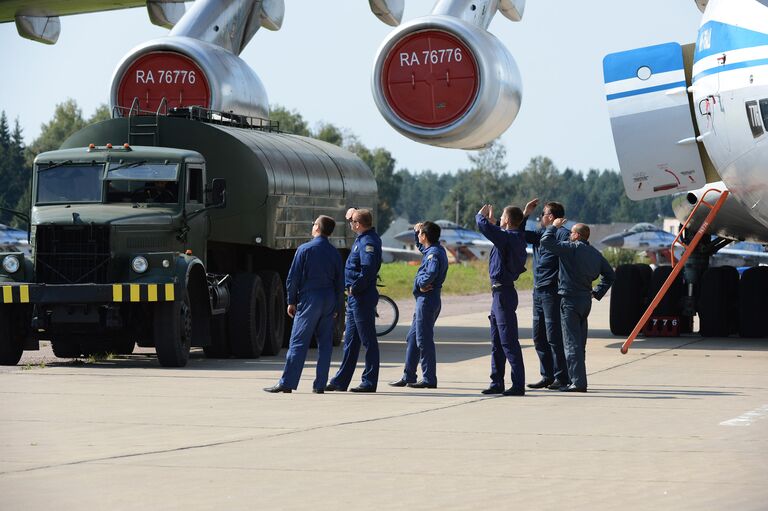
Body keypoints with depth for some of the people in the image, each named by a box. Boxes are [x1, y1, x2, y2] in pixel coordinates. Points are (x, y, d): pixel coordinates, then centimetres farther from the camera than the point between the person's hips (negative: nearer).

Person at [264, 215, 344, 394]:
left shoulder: (305, 249, -6)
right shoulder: (335, 253, 7)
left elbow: (293, 277, -6)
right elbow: (340, 282, 9)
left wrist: (291, 301, 2)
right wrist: (336, 307, 16)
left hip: (309, 299, -4)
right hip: (329, 300, 4)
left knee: (298, 342, -5)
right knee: (325, 344, 8)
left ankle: (287, 383, -8)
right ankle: (320, 385, 7)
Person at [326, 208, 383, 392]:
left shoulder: (368, 242, -17)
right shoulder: (363, 238, 12)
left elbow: (368, 269, -27)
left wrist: (355, 287, -18)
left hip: (362, 296, -10)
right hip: (355, 297, 10)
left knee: (368, 340, -3)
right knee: (350, 341, 13)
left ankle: (369, 382, 2)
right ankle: (340, 381, 18)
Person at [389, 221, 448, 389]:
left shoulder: (434, 253, -18)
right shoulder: (430, 249, 12)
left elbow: (431, 274, -33)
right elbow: (419, 245, 34)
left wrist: (421, 283, -14)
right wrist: (416, 230, 18)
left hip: (427, 299, -10)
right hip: (424, 299, 10)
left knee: (424, 340, -5)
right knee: (412, 338, 15)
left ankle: (429, 379, -1)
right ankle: (408, 376, 19)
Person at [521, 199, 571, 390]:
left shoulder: (562, 234, -9)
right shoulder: (539, 234, 17)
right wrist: (525, 214, 11)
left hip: (552, 292, -9)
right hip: (538, 291, 9)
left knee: (554, 336, -7)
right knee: (539, 337, 10)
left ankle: (562, 377, -2)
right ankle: (547, 376, 16)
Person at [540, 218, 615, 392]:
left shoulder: (572, 248, -13)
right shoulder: (595, 253, 10)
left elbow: (546, 241, -15)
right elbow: (609, 275, 18)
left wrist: (554, 226, 1)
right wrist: (597, 292, 18)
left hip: (570, 300, -8)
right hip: (586, 300, 8)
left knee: (572, 343, -7)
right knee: (580, 342, 15)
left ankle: (578, 382, -12)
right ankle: (578, 380, 18)